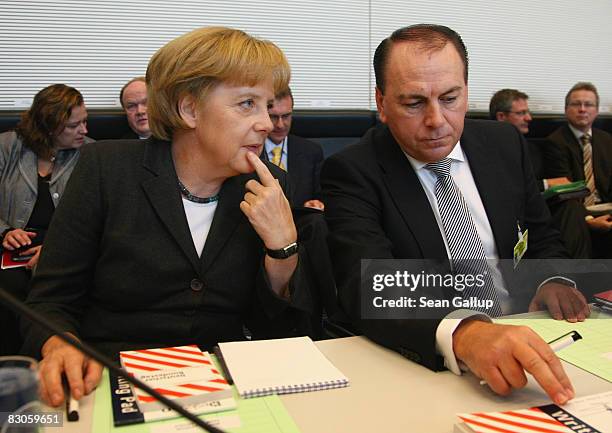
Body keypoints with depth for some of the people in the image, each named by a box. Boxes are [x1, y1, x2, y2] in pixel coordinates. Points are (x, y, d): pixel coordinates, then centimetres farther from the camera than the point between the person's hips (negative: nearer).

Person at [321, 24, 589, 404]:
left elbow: (542, 242, 16)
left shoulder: (505, 144, 6)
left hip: (520, 336, 5)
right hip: (421, 359, -4)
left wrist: (554, 280, -7)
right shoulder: (351, 173, -11)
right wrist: (462, 334, -42)